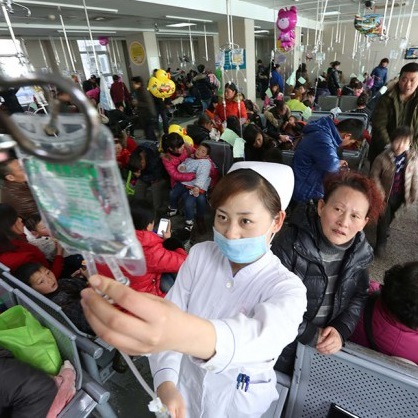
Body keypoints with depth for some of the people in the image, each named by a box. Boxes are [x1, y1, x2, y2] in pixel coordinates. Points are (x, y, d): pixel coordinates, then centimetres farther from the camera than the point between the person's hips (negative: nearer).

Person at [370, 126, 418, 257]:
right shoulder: (383, 158, -22)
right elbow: (374, 174, -12)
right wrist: (379, 191, -17)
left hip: (400, 194, 4)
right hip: (386, 194, -4)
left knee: (391, 216, 25)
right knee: (384, 217, 0)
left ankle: (384, 230, 54)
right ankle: (381, 243, 15)